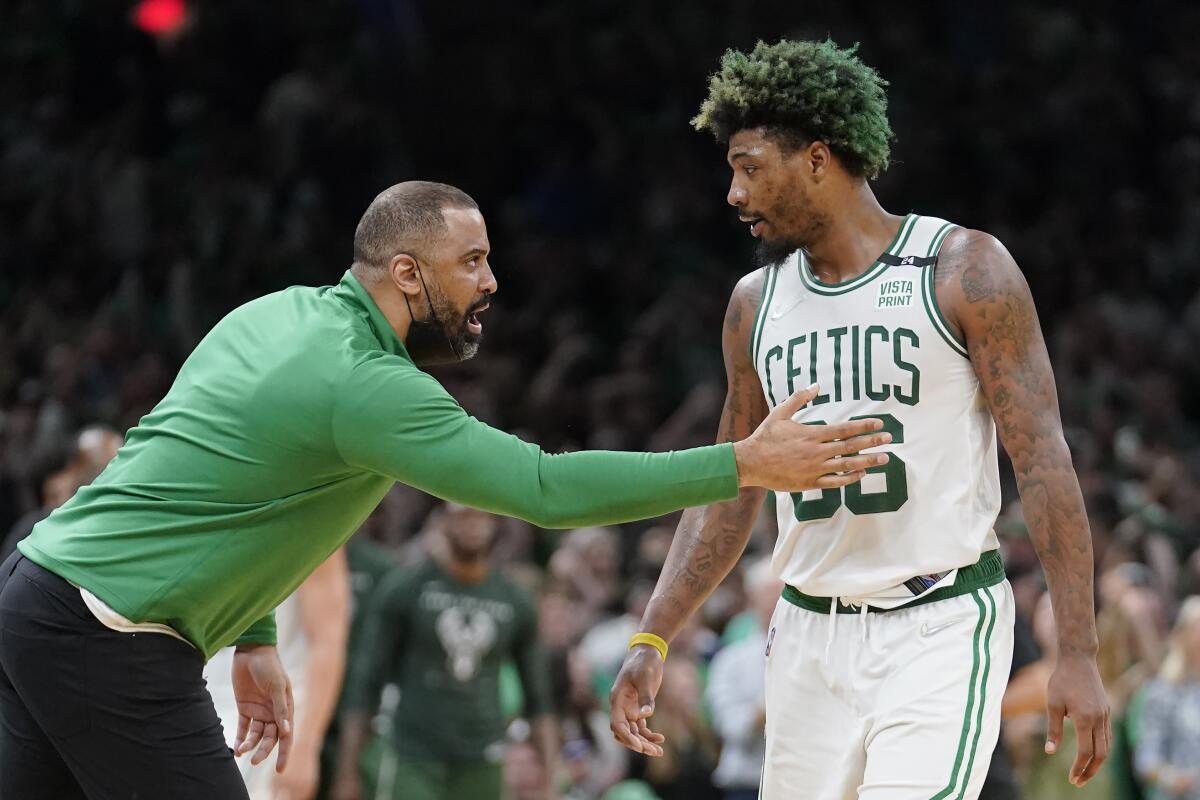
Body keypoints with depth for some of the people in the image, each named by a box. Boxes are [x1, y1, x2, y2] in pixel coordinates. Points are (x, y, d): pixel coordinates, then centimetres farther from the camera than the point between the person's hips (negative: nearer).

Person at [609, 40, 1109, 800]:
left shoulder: (964, 270, -7)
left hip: (942, 627, -6)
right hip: (811, 637, 6)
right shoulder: (756, 302, 10)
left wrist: (1078, 655, -14)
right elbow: (729, 493, 16)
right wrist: (652, 641, 6)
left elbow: (1043, 459, -9)